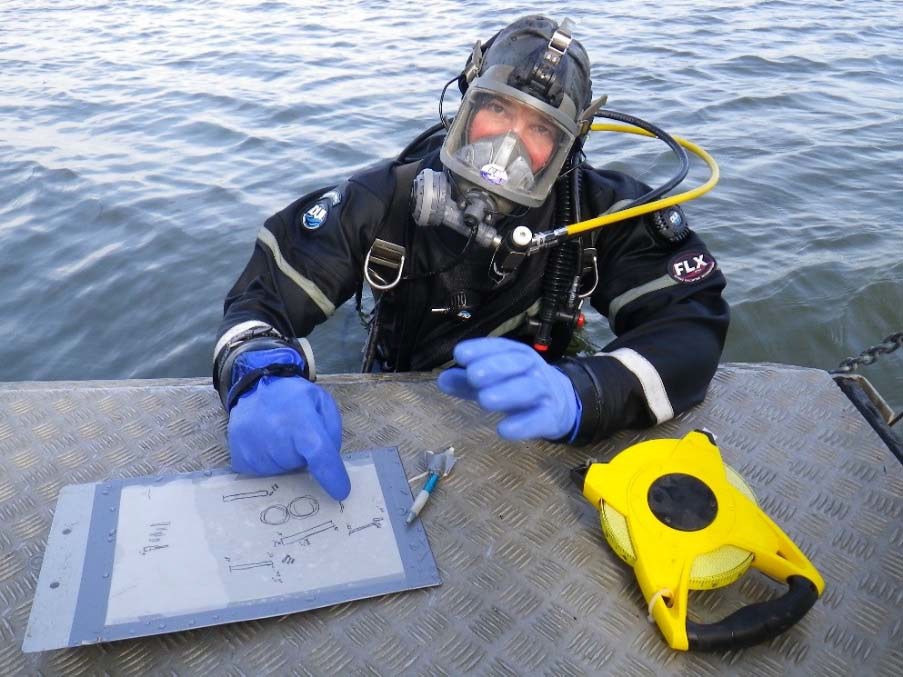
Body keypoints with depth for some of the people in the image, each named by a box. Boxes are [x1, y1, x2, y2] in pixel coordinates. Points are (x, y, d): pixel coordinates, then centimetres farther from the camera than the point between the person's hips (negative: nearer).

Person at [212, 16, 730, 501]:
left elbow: (692, 324, -29)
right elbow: (265, 291, -17)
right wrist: (262, 374, -42)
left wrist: (575, 395, -50)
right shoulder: (389, 198, -18)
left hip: (524, 437, -1)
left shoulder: (603, 212, -20)